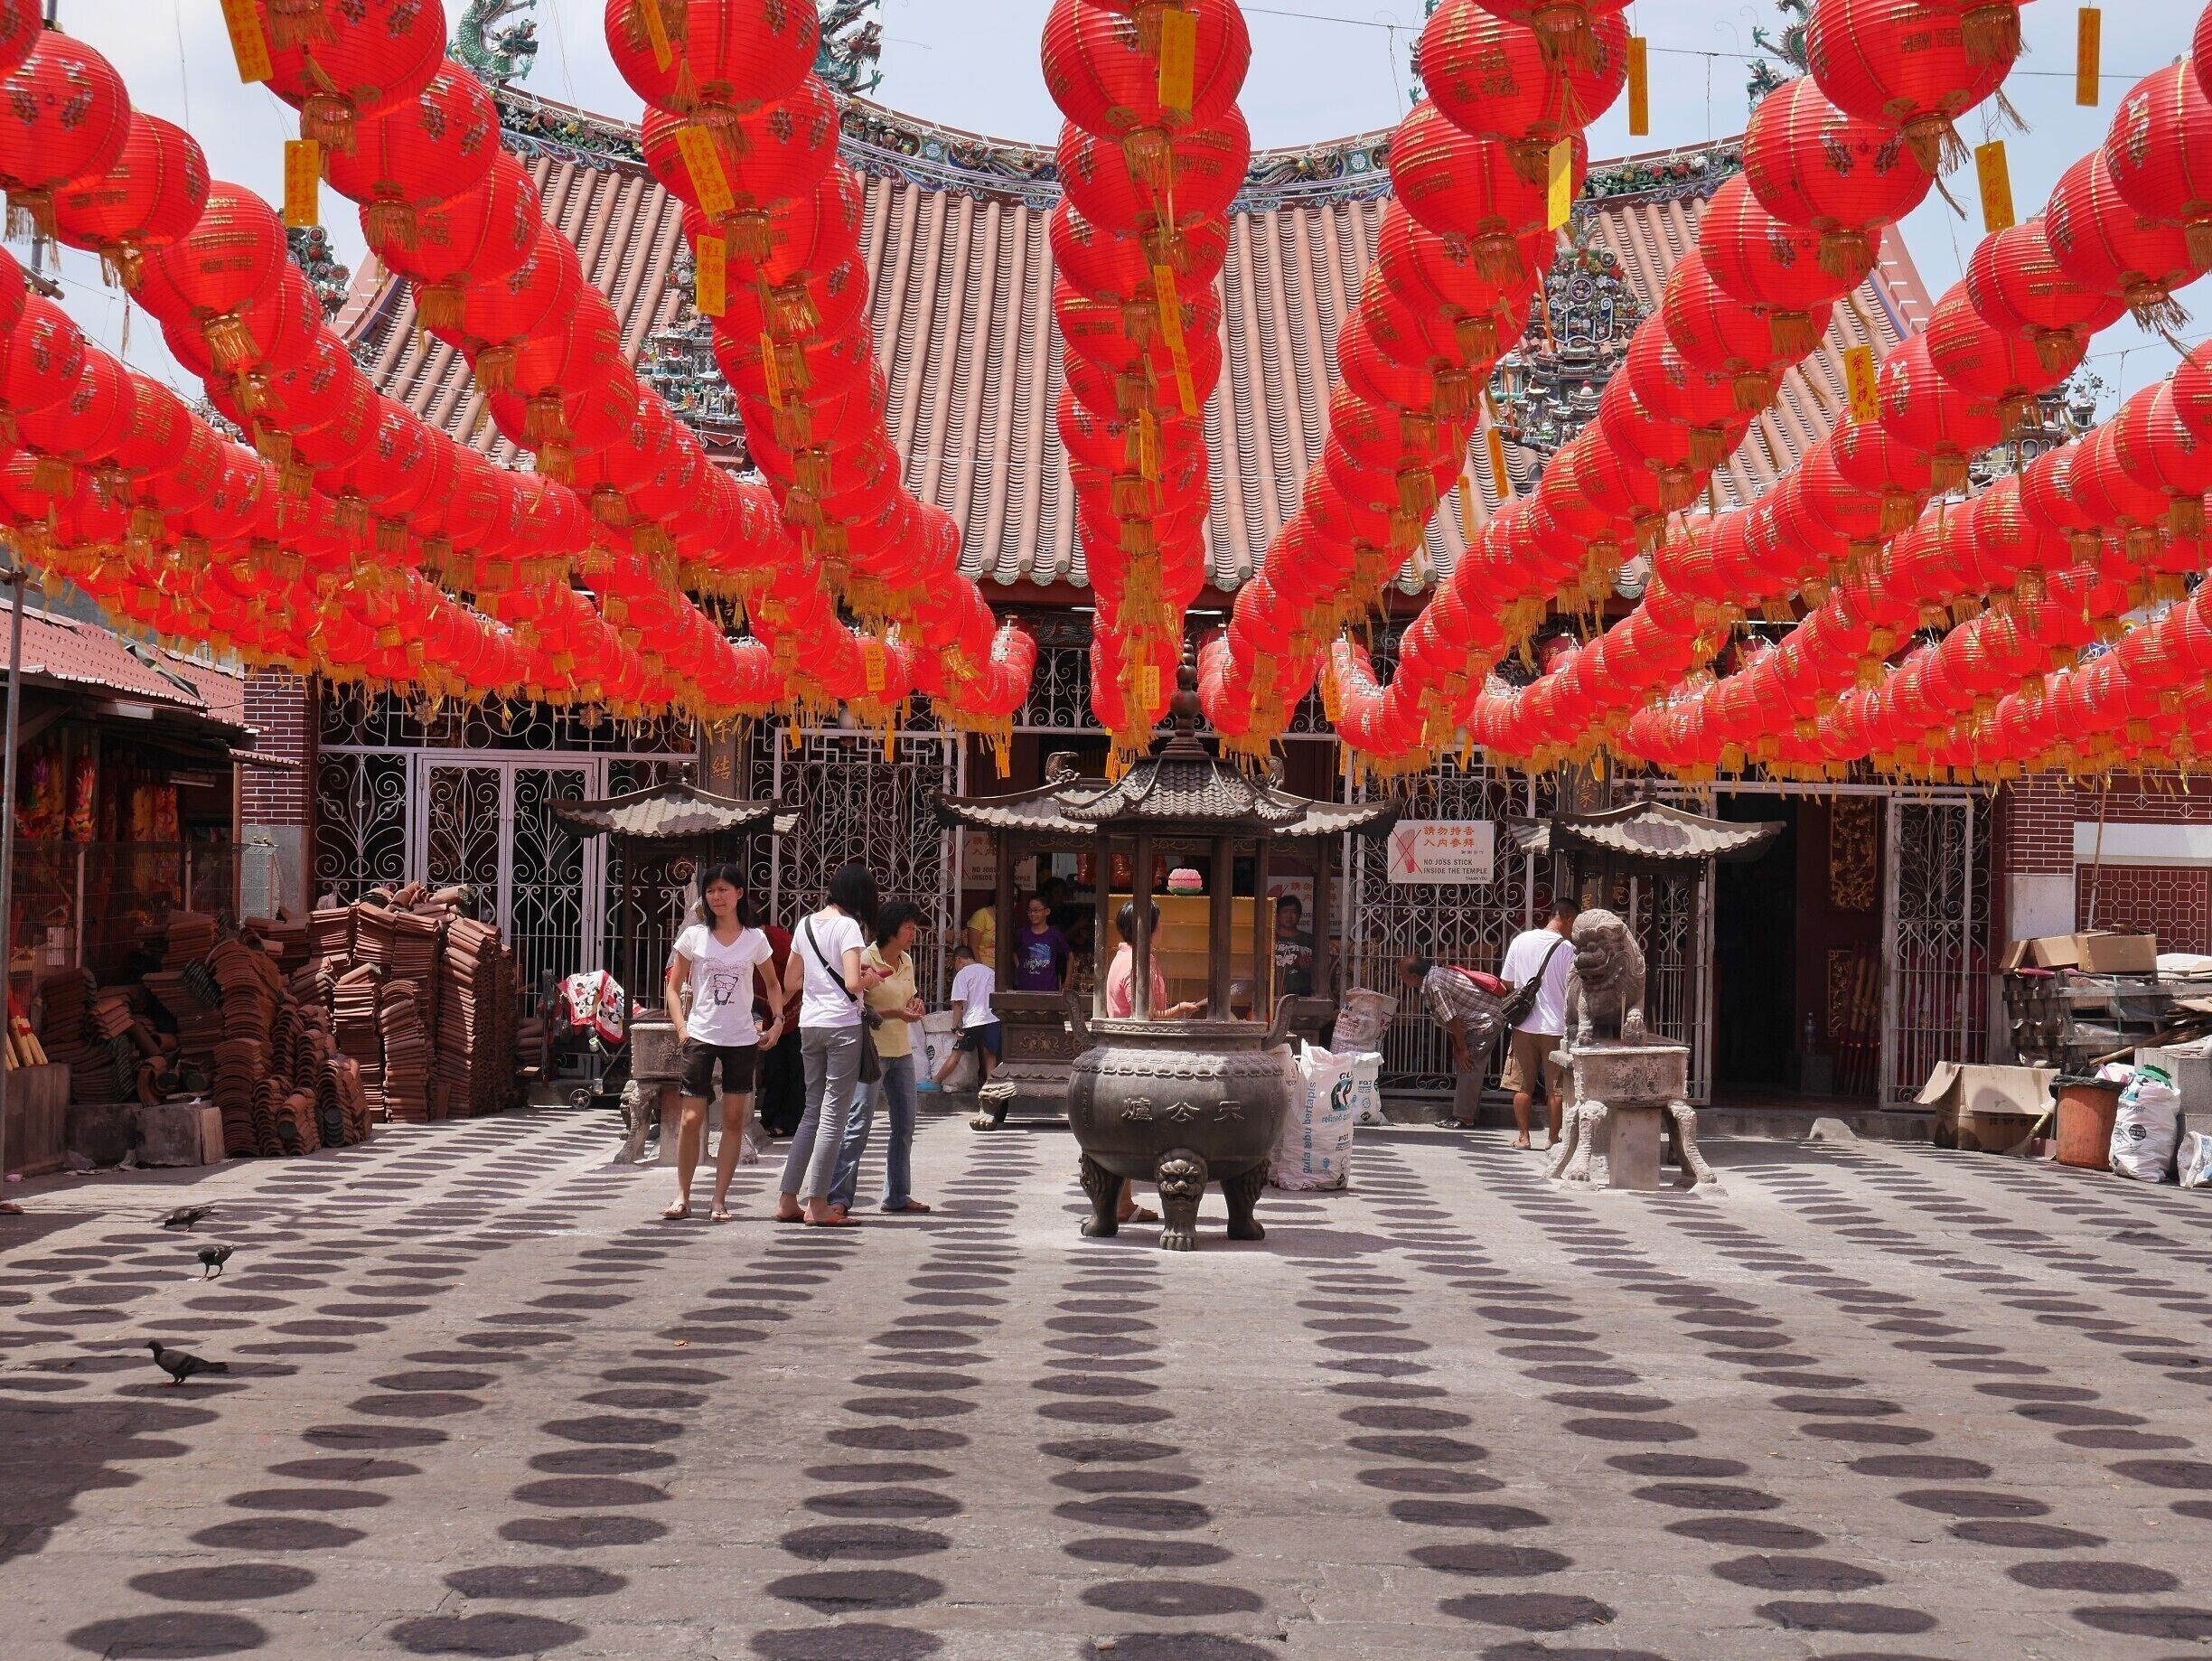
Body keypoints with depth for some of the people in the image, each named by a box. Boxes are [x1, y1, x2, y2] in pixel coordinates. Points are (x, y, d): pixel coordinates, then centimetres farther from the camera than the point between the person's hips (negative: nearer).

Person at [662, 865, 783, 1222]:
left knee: (734, 1120, 3)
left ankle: (720, 1199, 9)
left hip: (742, 1041, 1)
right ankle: (682, 1197, 8)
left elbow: (771, 984, 17)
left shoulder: (755, 939, 3)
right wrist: (682, 1028, -7)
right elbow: (673, 988, 6)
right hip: (701, 1038, -1)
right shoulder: (694, 936, 0)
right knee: (691, 1119, -4)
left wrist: (778, 1021, 2)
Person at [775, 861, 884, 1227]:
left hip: (809, 1025, 7)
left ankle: (788, 1200, 13)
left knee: (813, 1110, 14)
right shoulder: (848, 926, -10)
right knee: (834, 1114, -2)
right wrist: (872, 978, 0)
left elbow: (790, 983, 16)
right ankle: (817, 1205, -1)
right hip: (843, 1024, -7)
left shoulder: (806, 925, 11)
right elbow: (852, 983, -20)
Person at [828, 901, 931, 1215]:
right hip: (872, 1050, -8)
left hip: (902, 1051, 8)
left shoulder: (906, 961, 12)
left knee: (904, 1125, 10)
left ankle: (897, 1194, 19)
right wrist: (896, 1013, -22)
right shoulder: (866, 960, -11)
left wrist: (916, 1003, 2)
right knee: (859, 1123, -11)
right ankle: (838, 1196, -10)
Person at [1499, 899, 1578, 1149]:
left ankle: (1523, 1136, 11)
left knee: (1522, 1085, 9)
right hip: (1556, 1026, -2)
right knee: (1556, 1087, 7)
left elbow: (1507, 981, 6)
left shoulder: (1521, 940, -1)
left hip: (1524, 1025, 2)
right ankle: (1554, 1139, 12)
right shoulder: (1567, 949, -10)